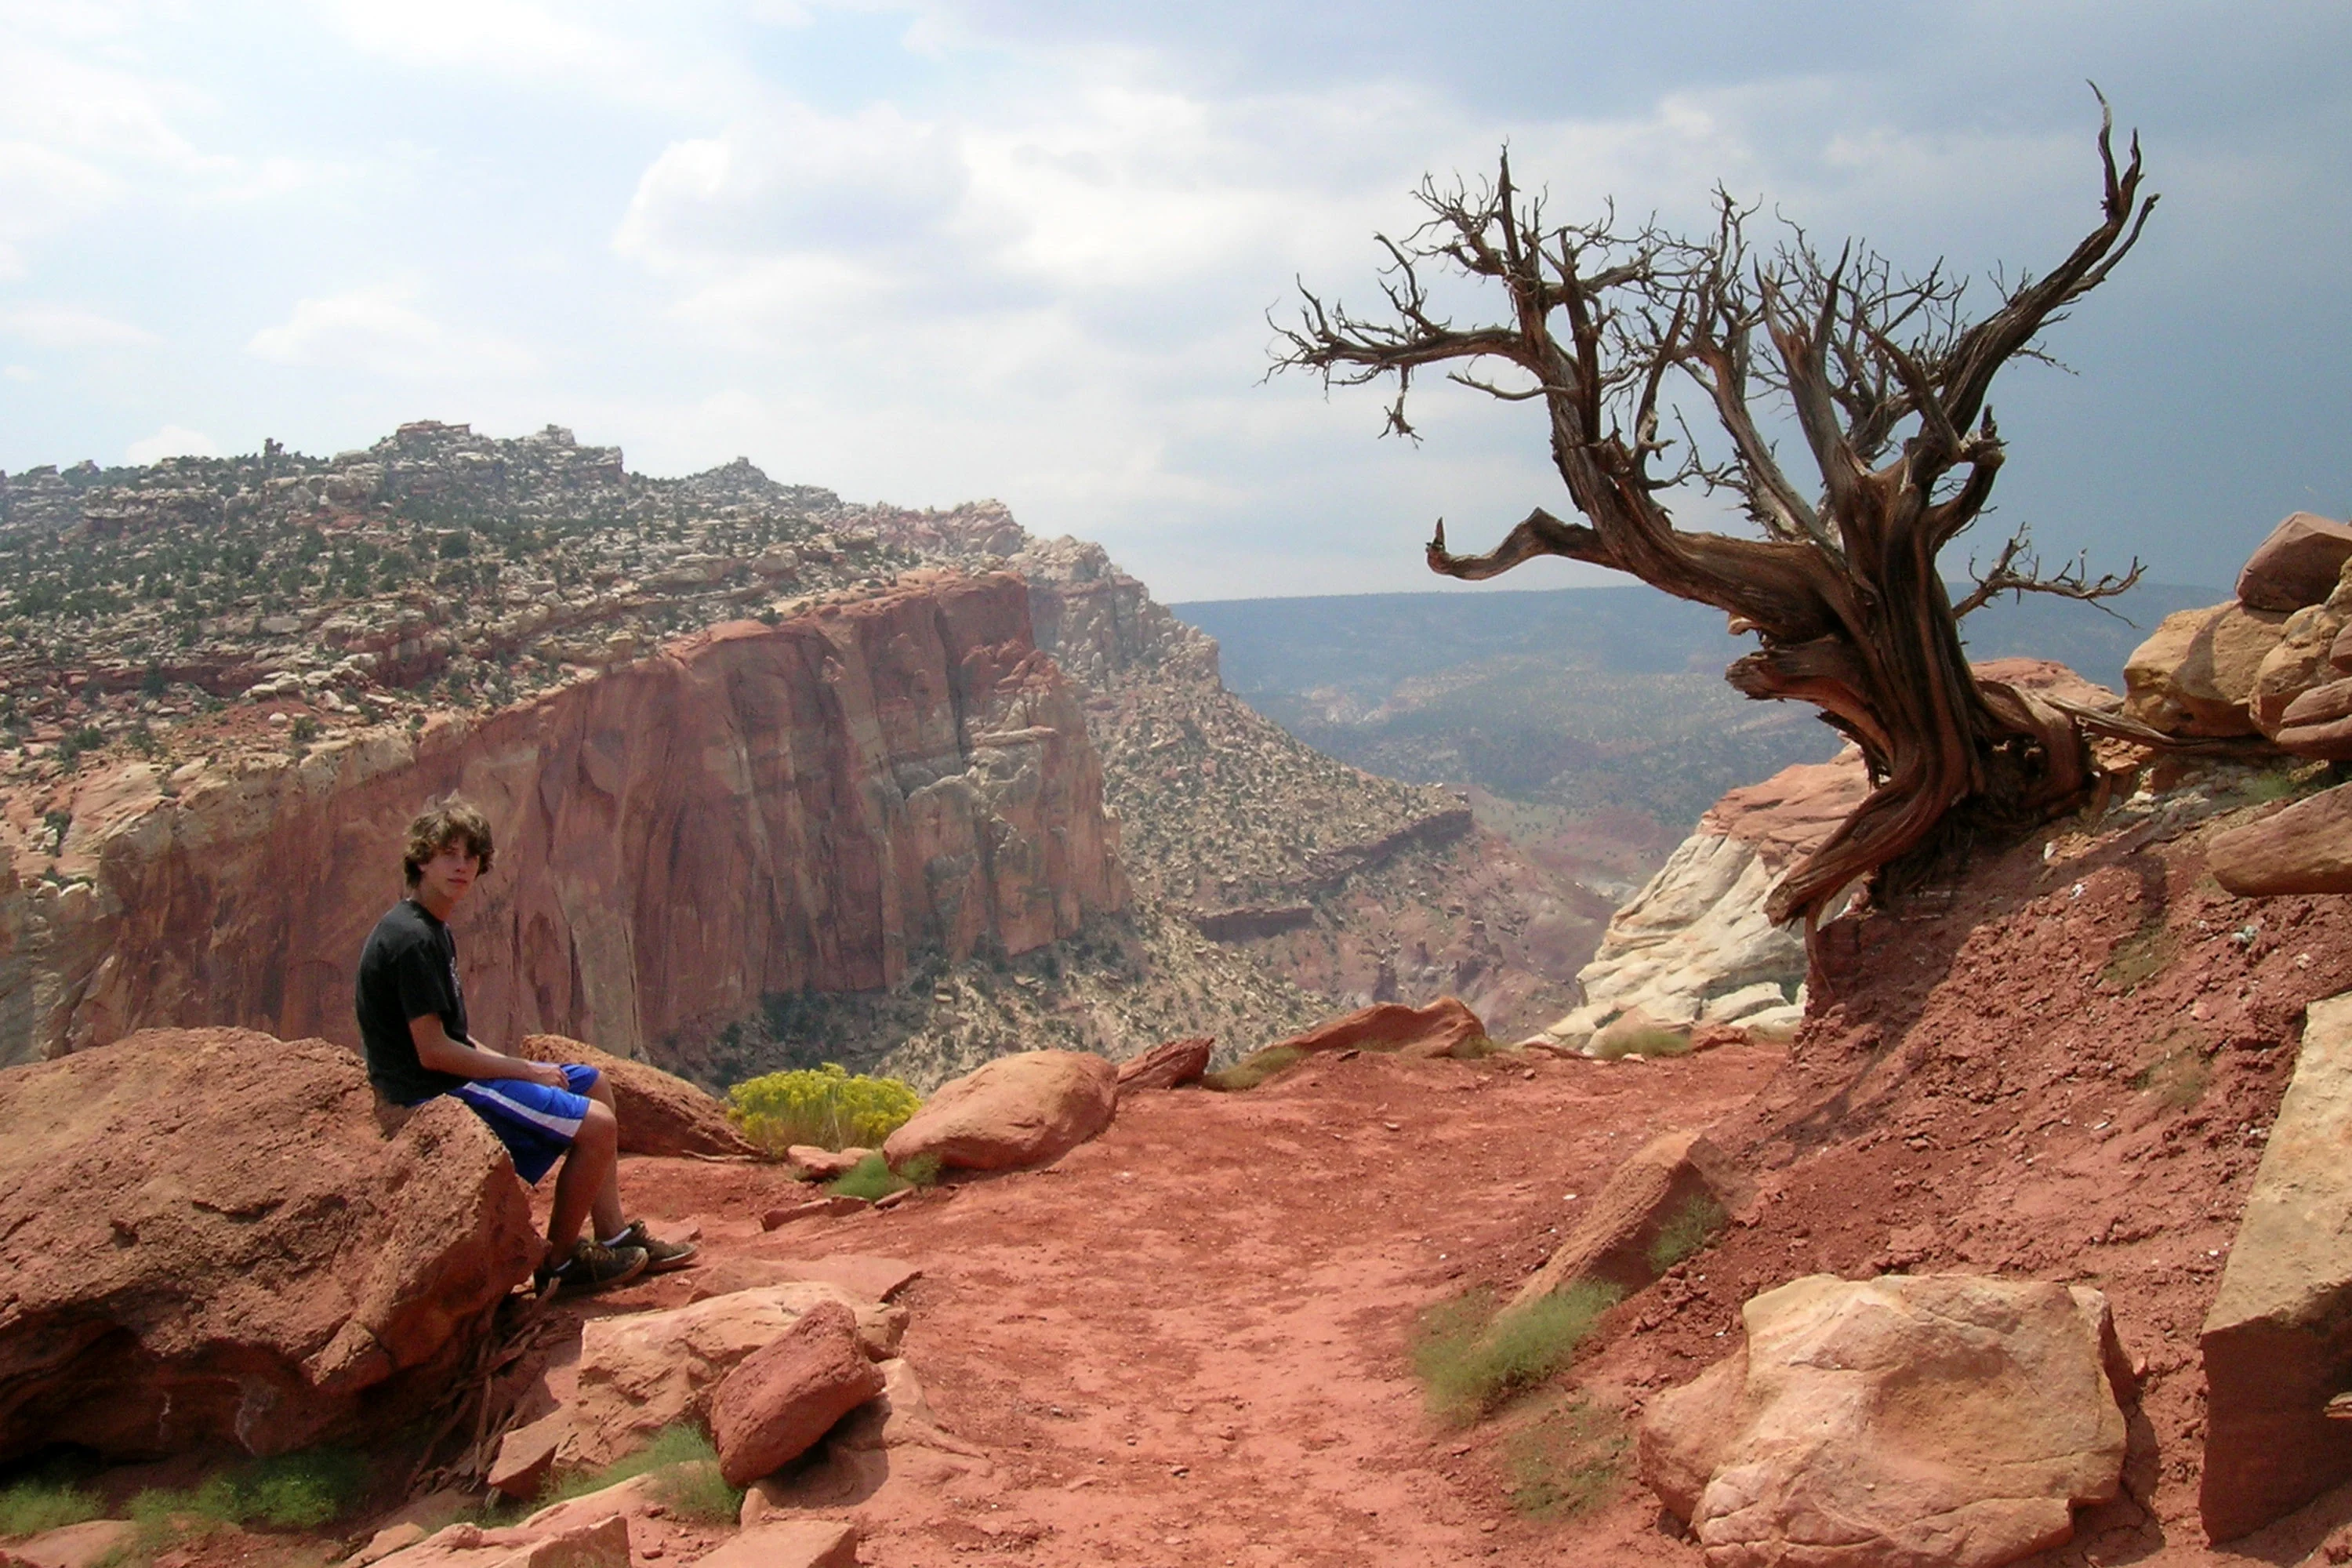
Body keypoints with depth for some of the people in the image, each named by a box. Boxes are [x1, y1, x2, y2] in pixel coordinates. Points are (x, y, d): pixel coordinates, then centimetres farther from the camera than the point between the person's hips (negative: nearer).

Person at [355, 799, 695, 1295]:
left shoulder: (433, 930, 12)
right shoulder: (412, 940, -21)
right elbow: (432, 1051, -24)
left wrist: (503, 1060, 2)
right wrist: (525, 1071, -15)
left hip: (456, 1073, 11)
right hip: (434, 1091, -11)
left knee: (593, 1083, 17)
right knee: (596, 1124, -15)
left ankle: (614, 1235, 19)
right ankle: (559, 1261, 2)